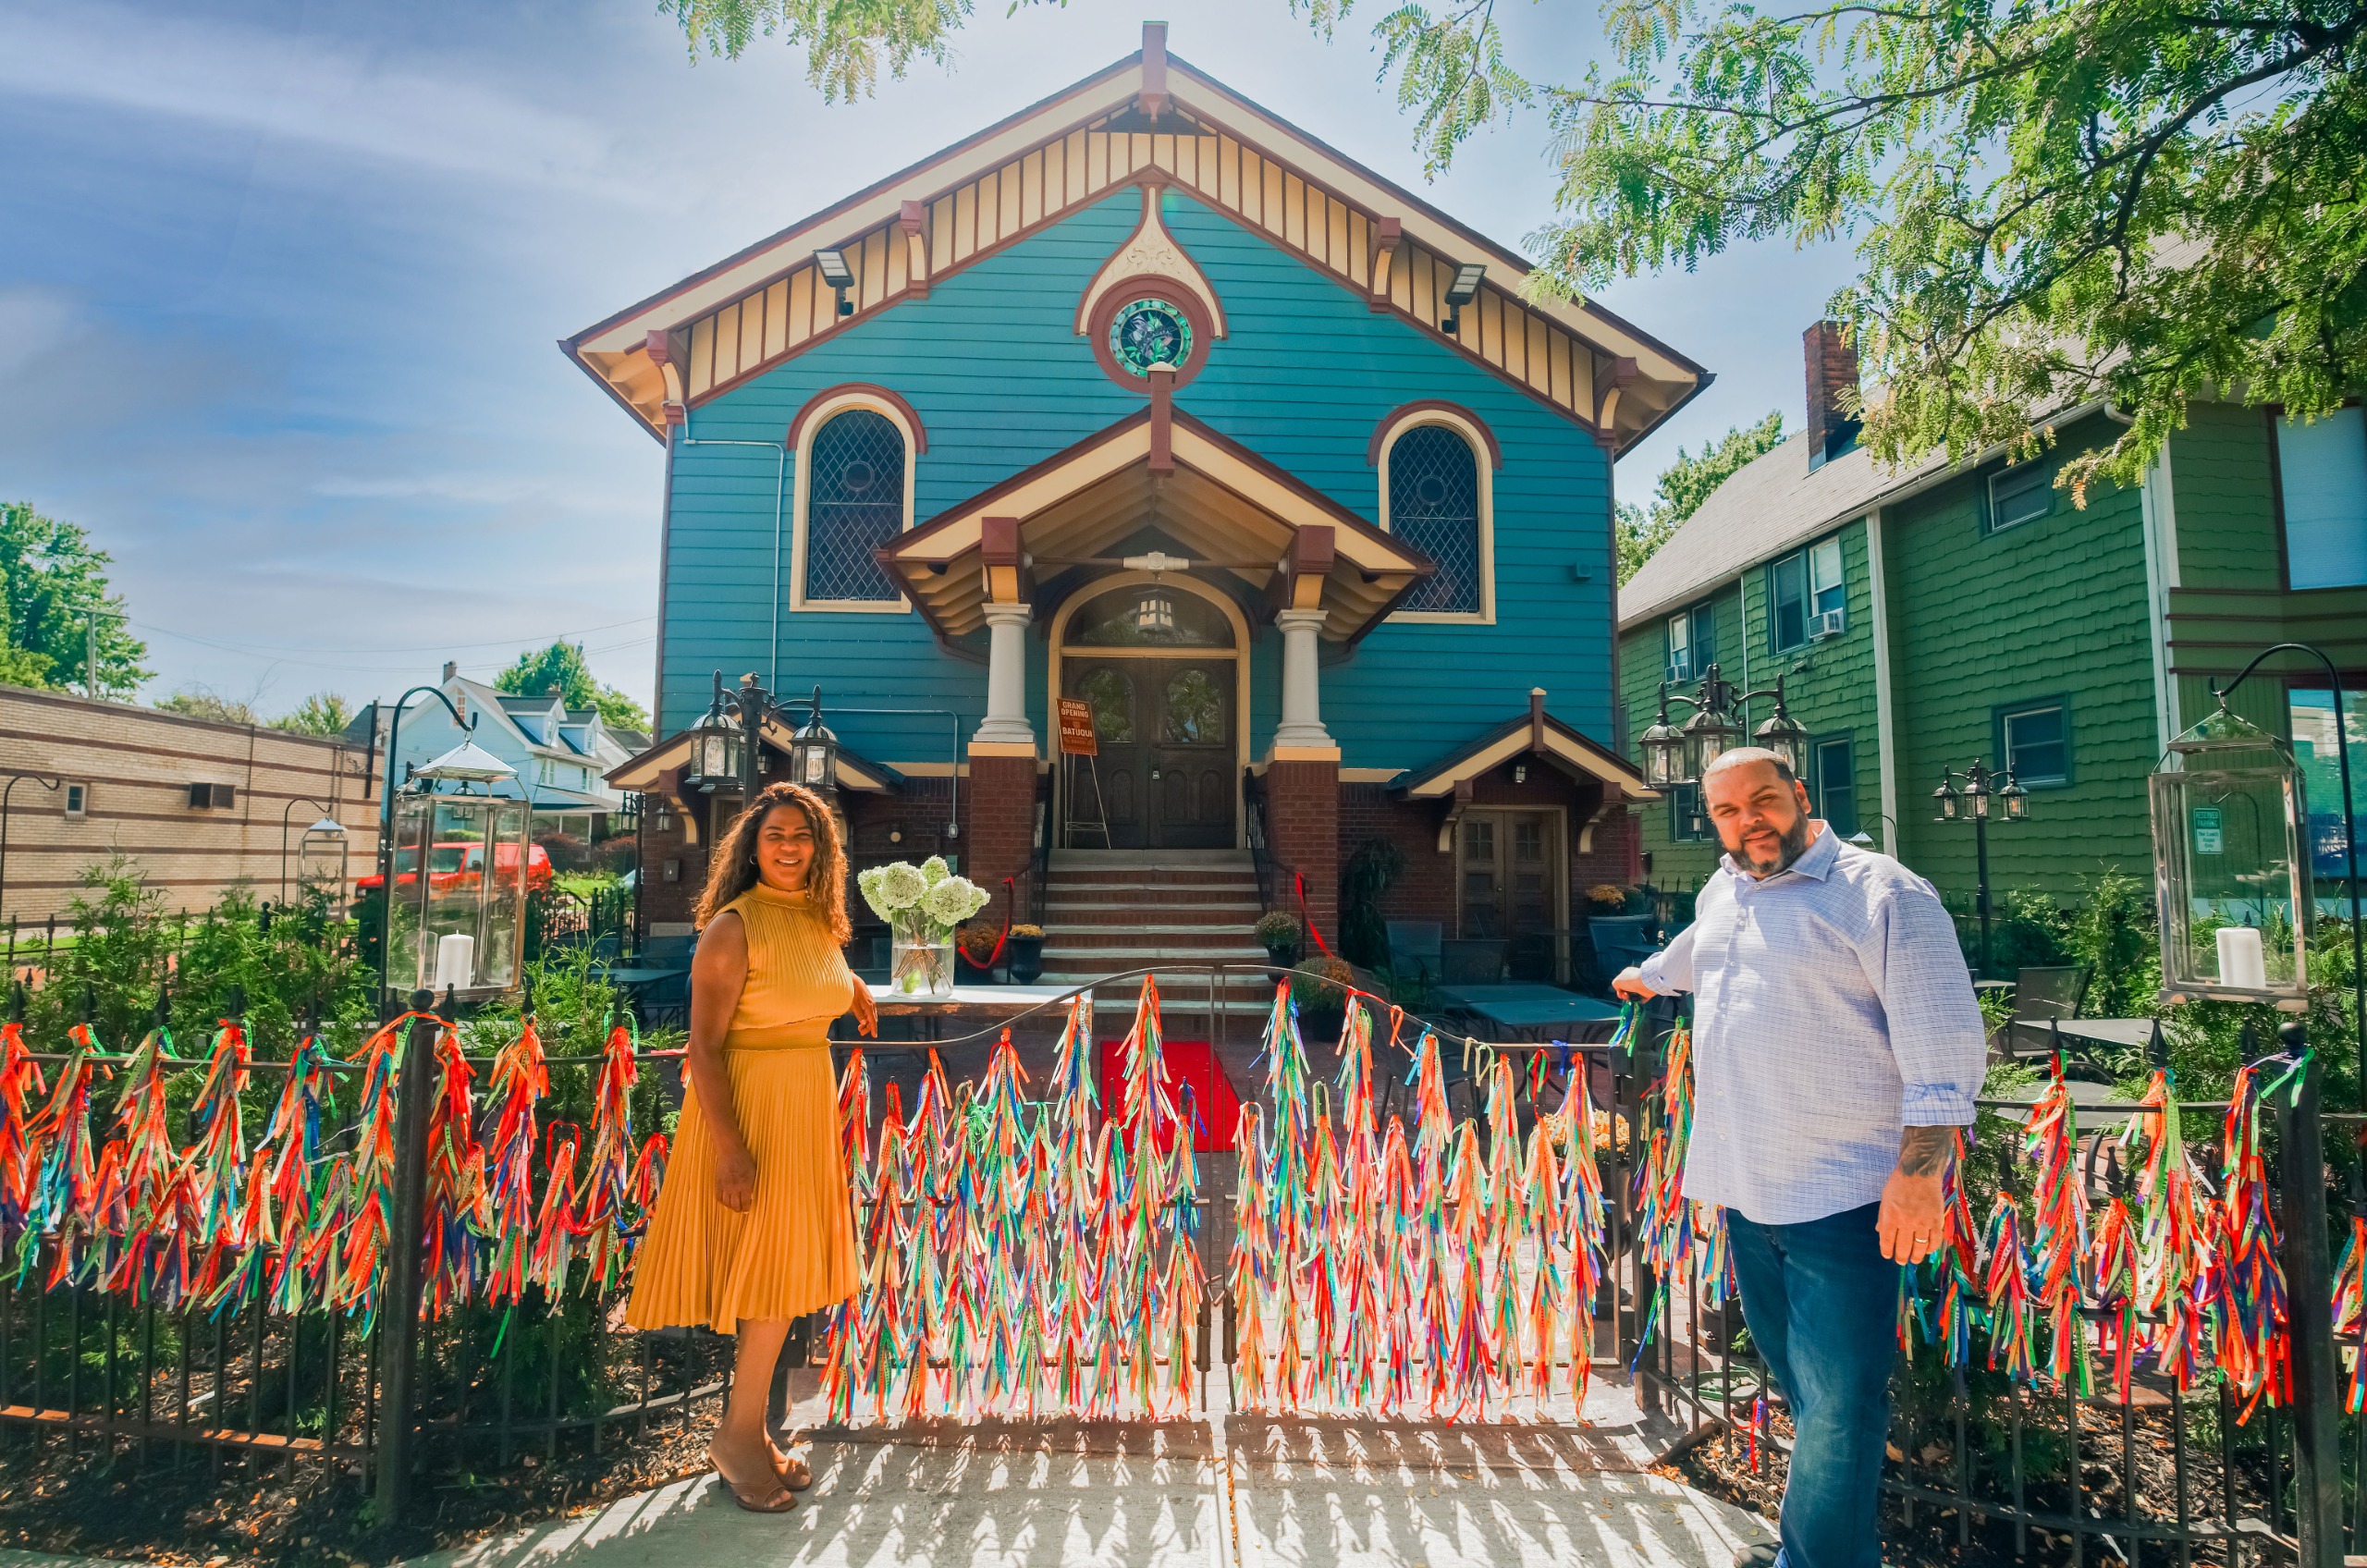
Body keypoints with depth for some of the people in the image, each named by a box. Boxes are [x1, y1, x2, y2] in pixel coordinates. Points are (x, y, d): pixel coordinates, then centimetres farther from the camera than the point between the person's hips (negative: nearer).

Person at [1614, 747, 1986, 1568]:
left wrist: (1918, 1170, -18)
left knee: (1835, 1406, -4)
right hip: (1748, 1190, 7)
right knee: (1800, 1384, 18)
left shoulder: (1878, 892, -10)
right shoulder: (1720, 896, 13)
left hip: (1843, 1196, -7)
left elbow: (1943, 1044, -14)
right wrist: (1645, 977, 54)